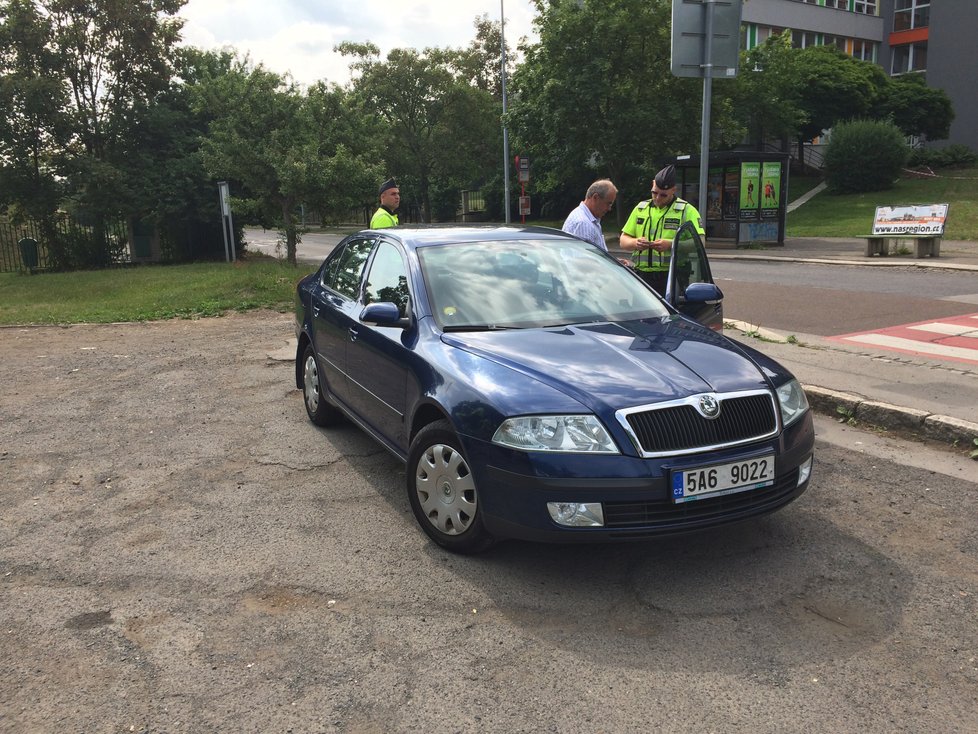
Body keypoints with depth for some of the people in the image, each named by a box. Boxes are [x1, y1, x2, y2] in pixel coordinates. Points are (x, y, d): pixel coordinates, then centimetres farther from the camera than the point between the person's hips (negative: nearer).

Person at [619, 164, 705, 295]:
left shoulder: (687, 210, 2)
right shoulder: (641, 208, 16)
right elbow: (623, 241, 16)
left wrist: (670, 245, -22)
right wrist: (635, 243, -8)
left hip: (671, 278, -4)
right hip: (641, 276, 4)